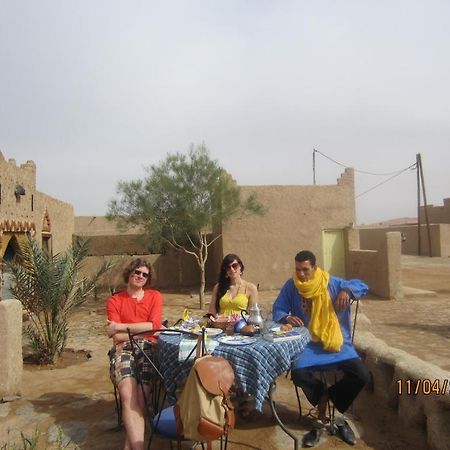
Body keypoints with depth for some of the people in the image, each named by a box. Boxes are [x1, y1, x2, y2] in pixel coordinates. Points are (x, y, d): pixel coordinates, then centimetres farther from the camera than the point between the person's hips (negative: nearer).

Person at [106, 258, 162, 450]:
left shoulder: (155, 296, 15)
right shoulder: (115, 301, 13)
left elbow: (154, 325, -1)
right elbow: (116, 337, 2)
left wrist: (121, 327, -3)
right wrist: (144, 329, -5)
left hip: (148, 348, 0)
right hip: (124, 349, 0)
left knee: (138, 400, -23)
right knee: (128, 397, -27)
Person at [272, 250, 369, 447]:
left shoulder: (331, 283, -5)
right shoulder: (291, 286, -4)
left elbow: (362, 286, 0)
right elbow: (277, 311, 2)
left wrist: (347, 290, -22)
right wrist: (287, 317, -21)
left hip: (336, 342, 1)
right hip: (308, 344, -1)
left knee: (361, 375, -18)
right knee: (298, 374, -29)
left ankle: (324, 396, 8)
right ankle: (324, 396, 6)